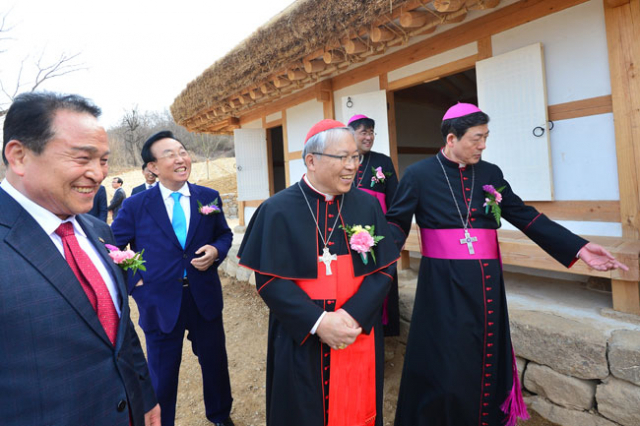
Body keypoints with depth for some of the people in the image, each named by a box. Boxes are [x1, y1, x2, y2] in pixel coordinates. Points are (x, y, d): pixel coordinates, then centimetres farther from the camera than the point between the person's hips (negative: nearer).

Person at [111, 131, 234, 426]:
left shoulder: (209, 197, -1)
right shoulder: (135, 206, -7)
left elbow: (225, 235, 9)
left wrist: (216, 251, -12)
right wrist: (134, 281, -11)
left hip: (205, 298, 3)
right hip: (160, 302, -2)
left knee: (215, 362, 20)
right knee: (162, 374, 16)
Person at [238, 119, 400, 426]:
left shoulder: (367, 206, 0)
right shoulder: (278, 210, -10)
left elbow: (384, 269, -3)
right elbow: (269, 280, -12)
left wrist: (353, 316, -16)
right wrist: (318, 322, -19)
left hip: (360, 339, 3)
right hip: (302, 343, -2)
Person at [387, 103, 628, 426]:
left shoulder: (490, 174, 7)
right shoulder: (419, 174, -5)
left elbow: (525, 217, 8)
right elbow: (396, 222, -6)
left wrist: (578, 247, 2)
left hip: (486, 283, 5)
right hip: (444, 285, -4)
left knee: (486, 361, 16)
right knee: (446, 367, 3)